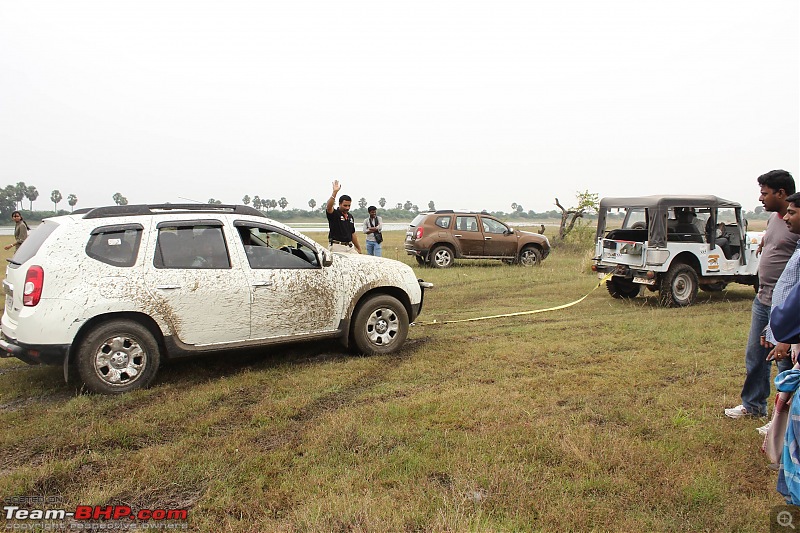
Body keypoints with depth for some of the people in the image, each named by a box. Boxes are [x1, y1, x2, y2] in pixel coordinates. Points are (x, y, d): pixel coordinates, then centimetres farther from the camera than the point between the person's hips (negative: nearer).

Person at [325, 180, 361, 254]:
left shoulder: (350, 216, 16)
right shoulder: (334, 214, -4)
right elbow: (328, 207, -28)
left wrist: (359, 248, 20)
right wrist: (334, 192, -39)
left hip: (350, 246, 6)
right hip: (337, 247, -6)